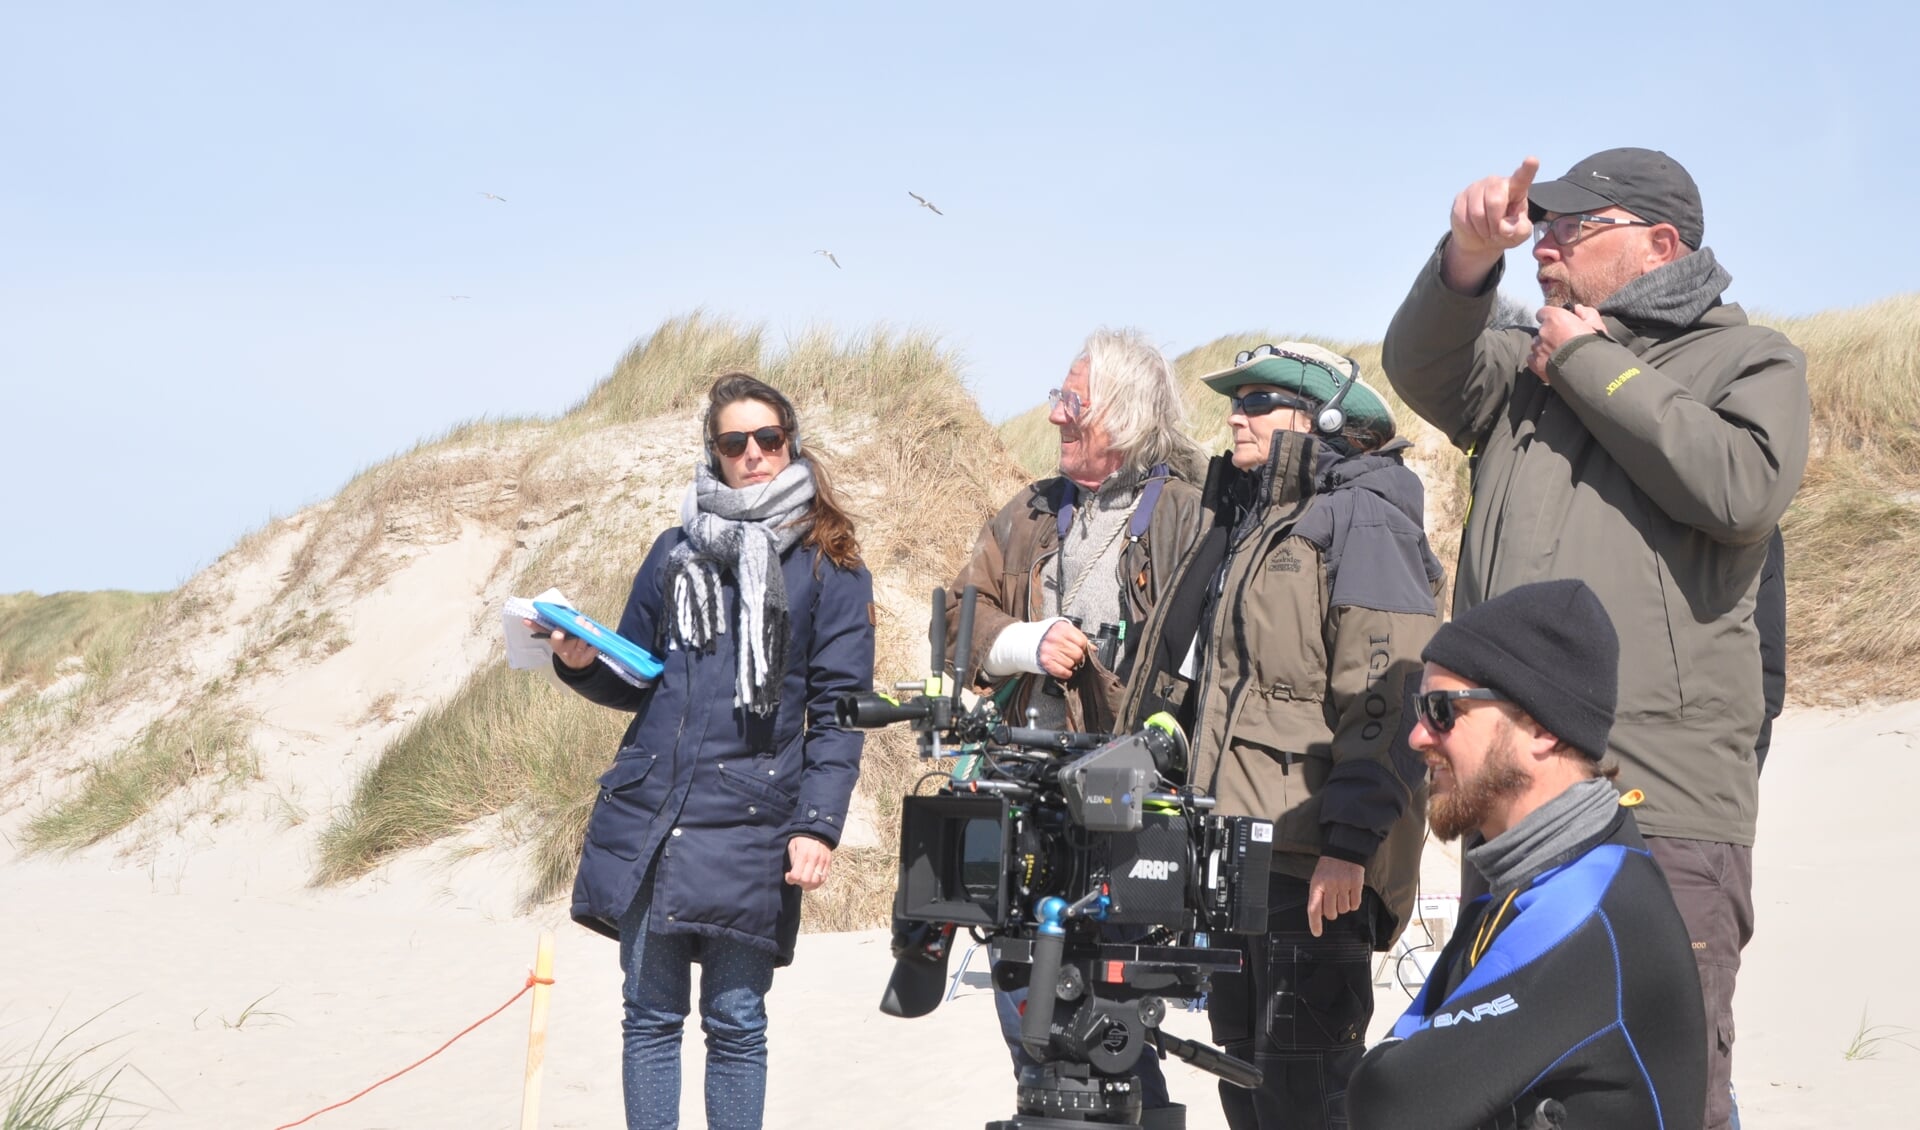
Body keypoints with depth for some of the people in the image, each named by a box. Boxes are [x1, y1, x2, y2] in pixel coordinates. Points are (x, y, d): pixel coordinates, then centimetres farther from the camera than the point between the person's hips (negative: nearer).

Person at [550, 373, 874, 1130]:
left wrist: (817, 826, -11)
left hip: (748, 825, -3)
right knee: (651, 1015, 5)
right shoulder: (677, 550, 15)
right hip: (645, 813, 3)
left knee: (736, 1022, 1)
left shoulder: (829, 567, 4)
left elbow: (839, 711, -1)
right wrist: (585, 664, 0)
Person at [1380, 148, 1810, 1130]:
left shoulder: (1750, 361, 7)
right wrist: (1470, 255, -17)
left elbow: (1743, 488, -13)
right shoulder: (1523, 366, 21)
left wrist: (1589, 365, -5)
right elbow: (1421, 368, 1)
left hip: (1663, 803, -5)